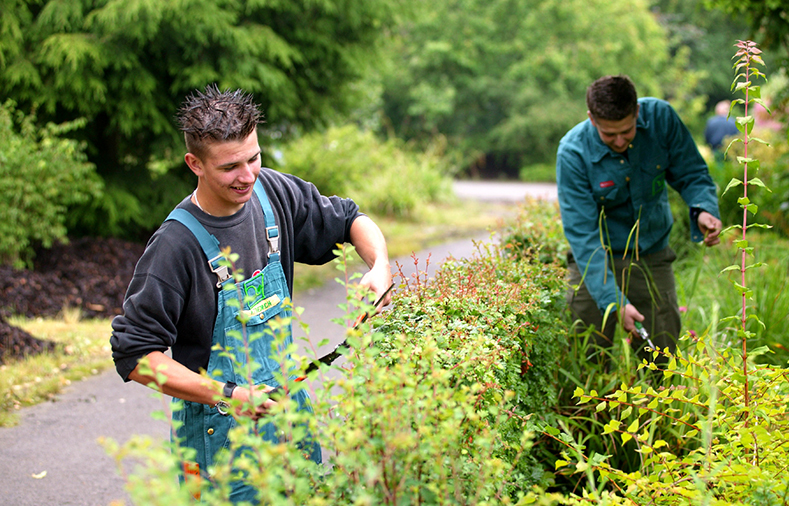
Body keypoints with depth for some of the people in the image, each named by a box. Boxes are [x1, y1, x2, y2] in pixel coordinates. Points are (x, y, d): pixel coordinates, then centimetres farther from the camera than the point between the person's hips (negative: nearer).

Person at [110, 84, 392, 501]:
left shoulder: (273, 193, -5)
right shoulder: (175, 245, -23)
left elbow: (349, 221, 12)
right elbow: (134, 355, -22)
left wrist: (380, 266, -9)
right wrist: (225, 395, -25)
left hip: (287, 406, 6)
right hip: (222, 429, -6)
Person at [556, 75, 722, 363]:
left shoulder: (660, 117, -14)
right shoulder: (572, 153, -21)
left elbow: (691, 174, -1)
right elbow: (582, 234, -23)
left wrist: (704, 210, -25)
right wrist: (614, 302, -30)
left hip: (652, 253, 2)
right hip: (599, 257, -2)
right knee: (588, 359, -5)